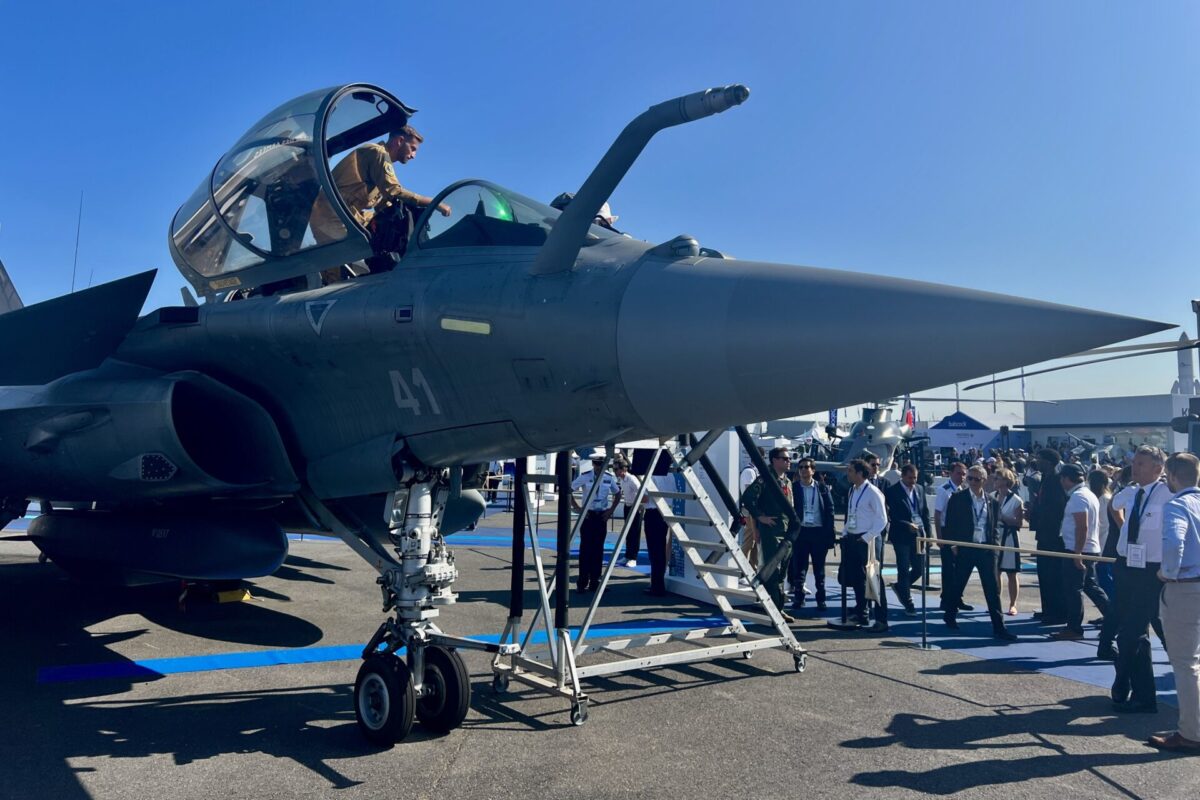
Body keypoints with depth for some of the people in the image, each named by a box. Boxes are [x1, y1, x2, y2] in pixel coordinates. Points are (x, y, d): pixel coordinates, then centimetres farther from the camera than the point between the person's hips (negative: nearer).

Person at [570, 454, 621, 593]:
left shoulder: (609, 478, 3)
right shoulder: (584, 477, -6)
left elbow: (617, 494, 17)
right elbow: (569, 491, -3)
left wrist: (611, 510, 4)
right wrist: (578, 508, -9)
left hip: (602, 516, 3)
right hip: (588, 515, -3)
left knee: (598, 549, 6)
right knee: (586, 549, -2)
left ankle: (595, 582, 14)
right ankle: (583, 583, 4)